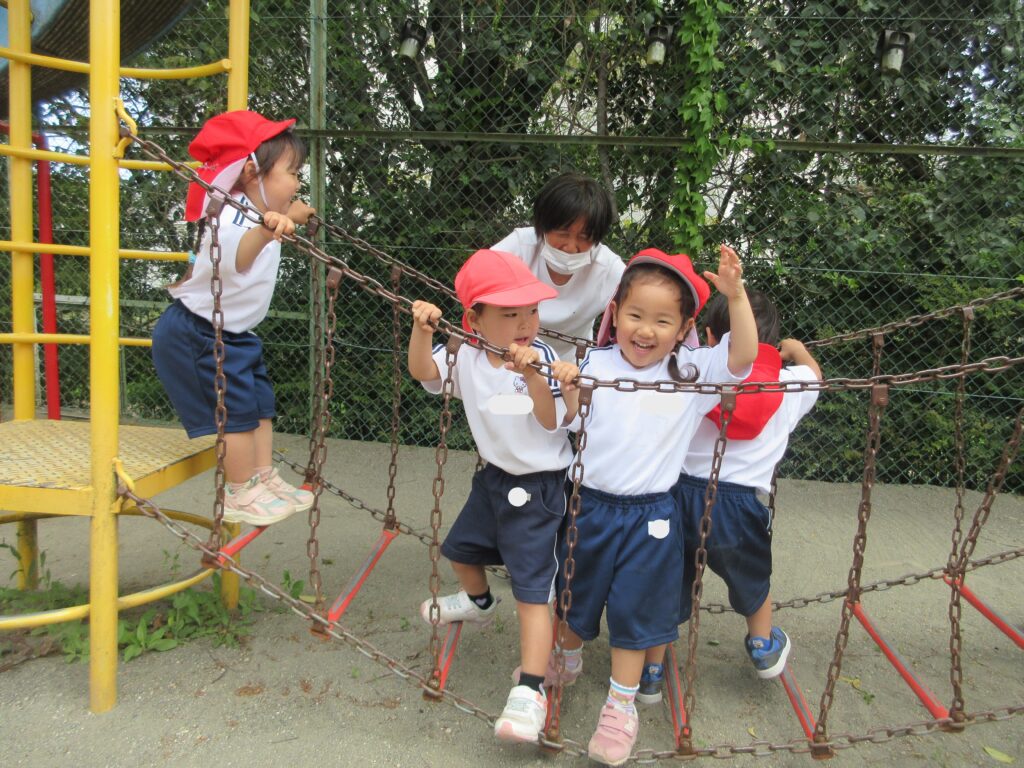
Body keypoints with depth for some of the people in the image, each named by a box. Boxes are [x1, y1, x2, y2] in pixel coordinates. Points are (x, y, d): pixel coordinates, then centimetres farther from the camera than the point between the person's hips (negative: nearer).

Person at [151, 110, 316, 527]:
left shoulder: (262, 214, 5)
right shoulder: (234, 217, -26)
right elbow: (235, 259, -52)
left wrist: (290, 218, 29)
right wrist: (264, 231, -69)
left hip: (233, 332, 10)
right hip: (194, 333, -10)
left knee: (260, 402, 11)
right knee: (235, 409, -7)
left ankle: (264, 479, 21)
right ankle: (240, 495, 7)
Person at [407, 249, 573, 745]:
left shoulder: (542, 359, -19)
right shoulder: (467, 356, -5)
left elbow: (552, 421, -25)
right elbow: (423, 372, -11)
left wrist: (533, 377, -41)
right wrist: (422, 331, -28)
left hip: (538, 487, -6)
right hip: (493, 476, 7)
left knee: (532, 588, -9)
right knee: (460, 548, 27)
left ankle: (530, 691, -2)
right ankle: (478, 602, 59)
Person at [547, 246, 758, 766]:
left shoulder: (692, 373, -6)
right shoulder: (596, 364, -5)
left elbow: (742, 355, -19)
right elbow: (570, 421, 0)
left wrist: (735, 295, -29)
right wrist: (568, 387, -20)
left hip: (650, 515, -1)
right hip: (590, 504, 2)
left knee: (634, 610, 10)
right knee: (575, 593, 22)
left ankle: (622, 705, 30)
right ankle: (567, 660, 50)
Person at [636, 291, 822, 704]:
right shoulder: (788, 384, 3)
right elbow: (815, 375, 26)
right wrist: (796, 348, 45)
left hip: (683, 493, 0)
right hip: (740, 503, 1)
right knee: (753, 576, 29)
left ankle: (651, 672, 27)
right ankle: (763, 647, 50)